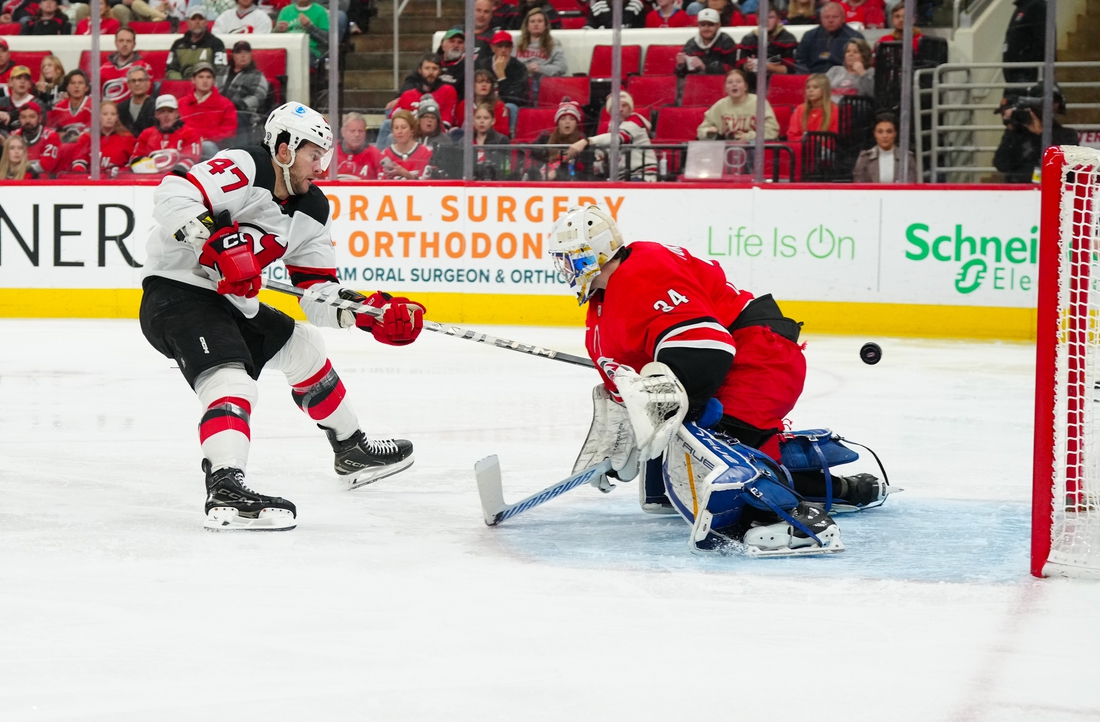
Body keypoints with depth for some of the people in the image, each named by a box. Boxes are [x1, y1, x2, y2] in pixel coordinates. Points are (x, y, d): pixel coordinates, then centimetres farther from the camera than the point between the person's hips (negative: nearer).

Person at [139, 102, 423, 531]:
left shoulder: (311, 211, 10)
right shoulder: (243, 170, -17)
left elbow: (318, 292, 8)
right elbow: (172, 198, -29)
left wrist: (368, 312, -8)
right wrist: (216, 242, -39)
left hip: (230, 302, 10)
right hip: (175, 292, -10)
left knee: (303, 347, 22)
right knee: (231, 381, -29)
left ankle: (352, 451, 39)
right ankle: (225, 492, -46)